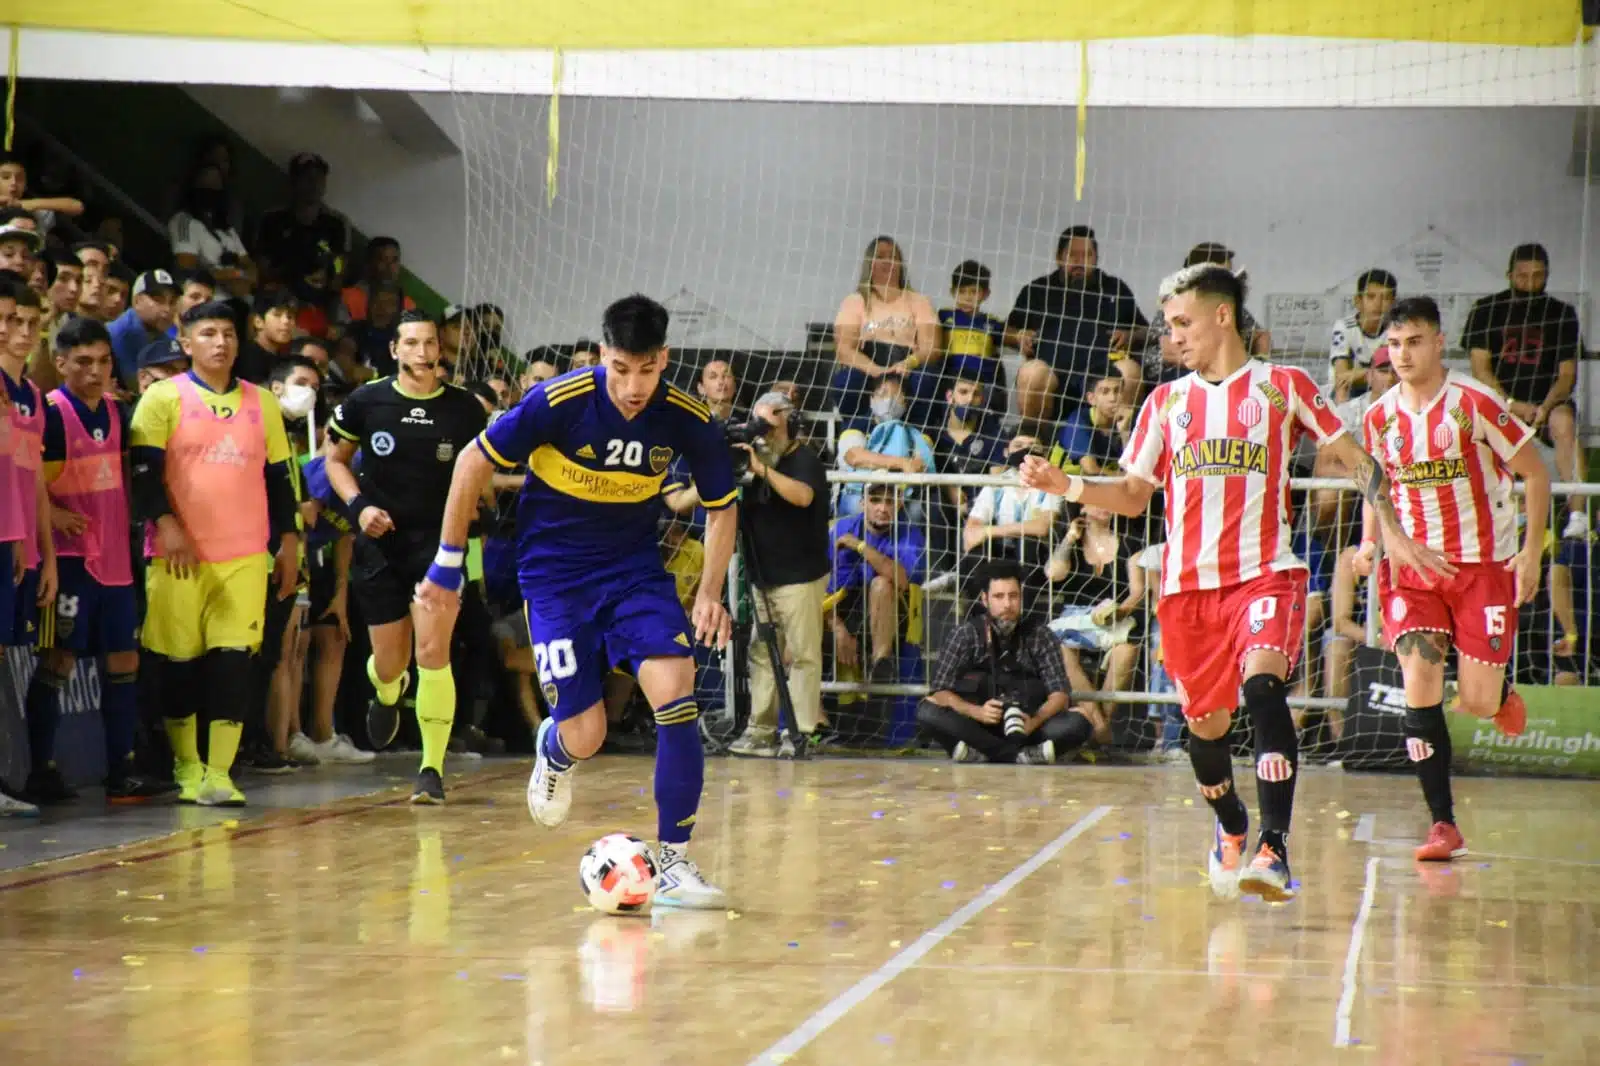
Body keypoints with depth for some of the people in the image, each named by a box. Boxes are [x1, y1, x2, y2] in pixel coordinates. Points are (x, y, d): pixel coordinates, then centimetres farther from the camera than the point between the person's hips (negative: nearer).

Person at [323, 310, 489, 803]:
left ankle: (432, 768, -5)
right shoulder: (367, 401, -3)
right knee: (390, 661, 7)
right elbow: (334, 458, 9)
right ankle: (386, 694, 47)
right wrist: (358, 504, -7)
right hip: (380, 541, 1)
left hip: (439, 541, -1)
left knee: (433, 652, -14)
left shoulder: (464, 407, -2)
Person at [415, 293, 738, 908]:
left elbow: (722, 507, 5)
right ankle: (553, 751, 34)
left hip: (635, 567, 2)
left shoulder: (686, 420, -13)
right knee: (585, 736, -7)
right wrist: (447, 564, -4)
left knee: (674, 689, -21)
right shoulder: (558, 402, -20)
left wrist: (710, 592, -6)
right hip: (555, 573, -2)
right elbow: (474, 463, -7)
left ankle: (673, 863, -12)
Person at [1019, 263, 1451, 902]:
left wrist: (1392, 531, -4)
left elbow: (1357, 460, 6)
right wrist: (1064, 485, 0)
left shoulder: (1281, 386, 4)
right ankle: (1231, 831, 38)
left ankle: (1274, 849, -32)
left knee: (1263, 682, -28)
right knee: (1205, 722, 8)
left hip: (1265, 572, -4)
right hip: (1187, 584, 4)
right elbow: (1132, 496, 16)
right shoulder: (1166, 402, 14)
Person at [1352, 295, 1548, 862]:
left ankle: (1503, 694, 34)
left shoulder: (1475, 403, -12)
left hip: (1483, 564, -3)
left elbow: (1535, 473, -5)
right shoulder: (1380, 417, 2)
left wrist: (1532, 550, -11)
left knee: (1477, 702, -7)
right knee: (1419, 684, -13)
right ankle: (1443, 825, -6)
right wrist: (1369, 542, 2)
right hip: (1414, 566, 3)